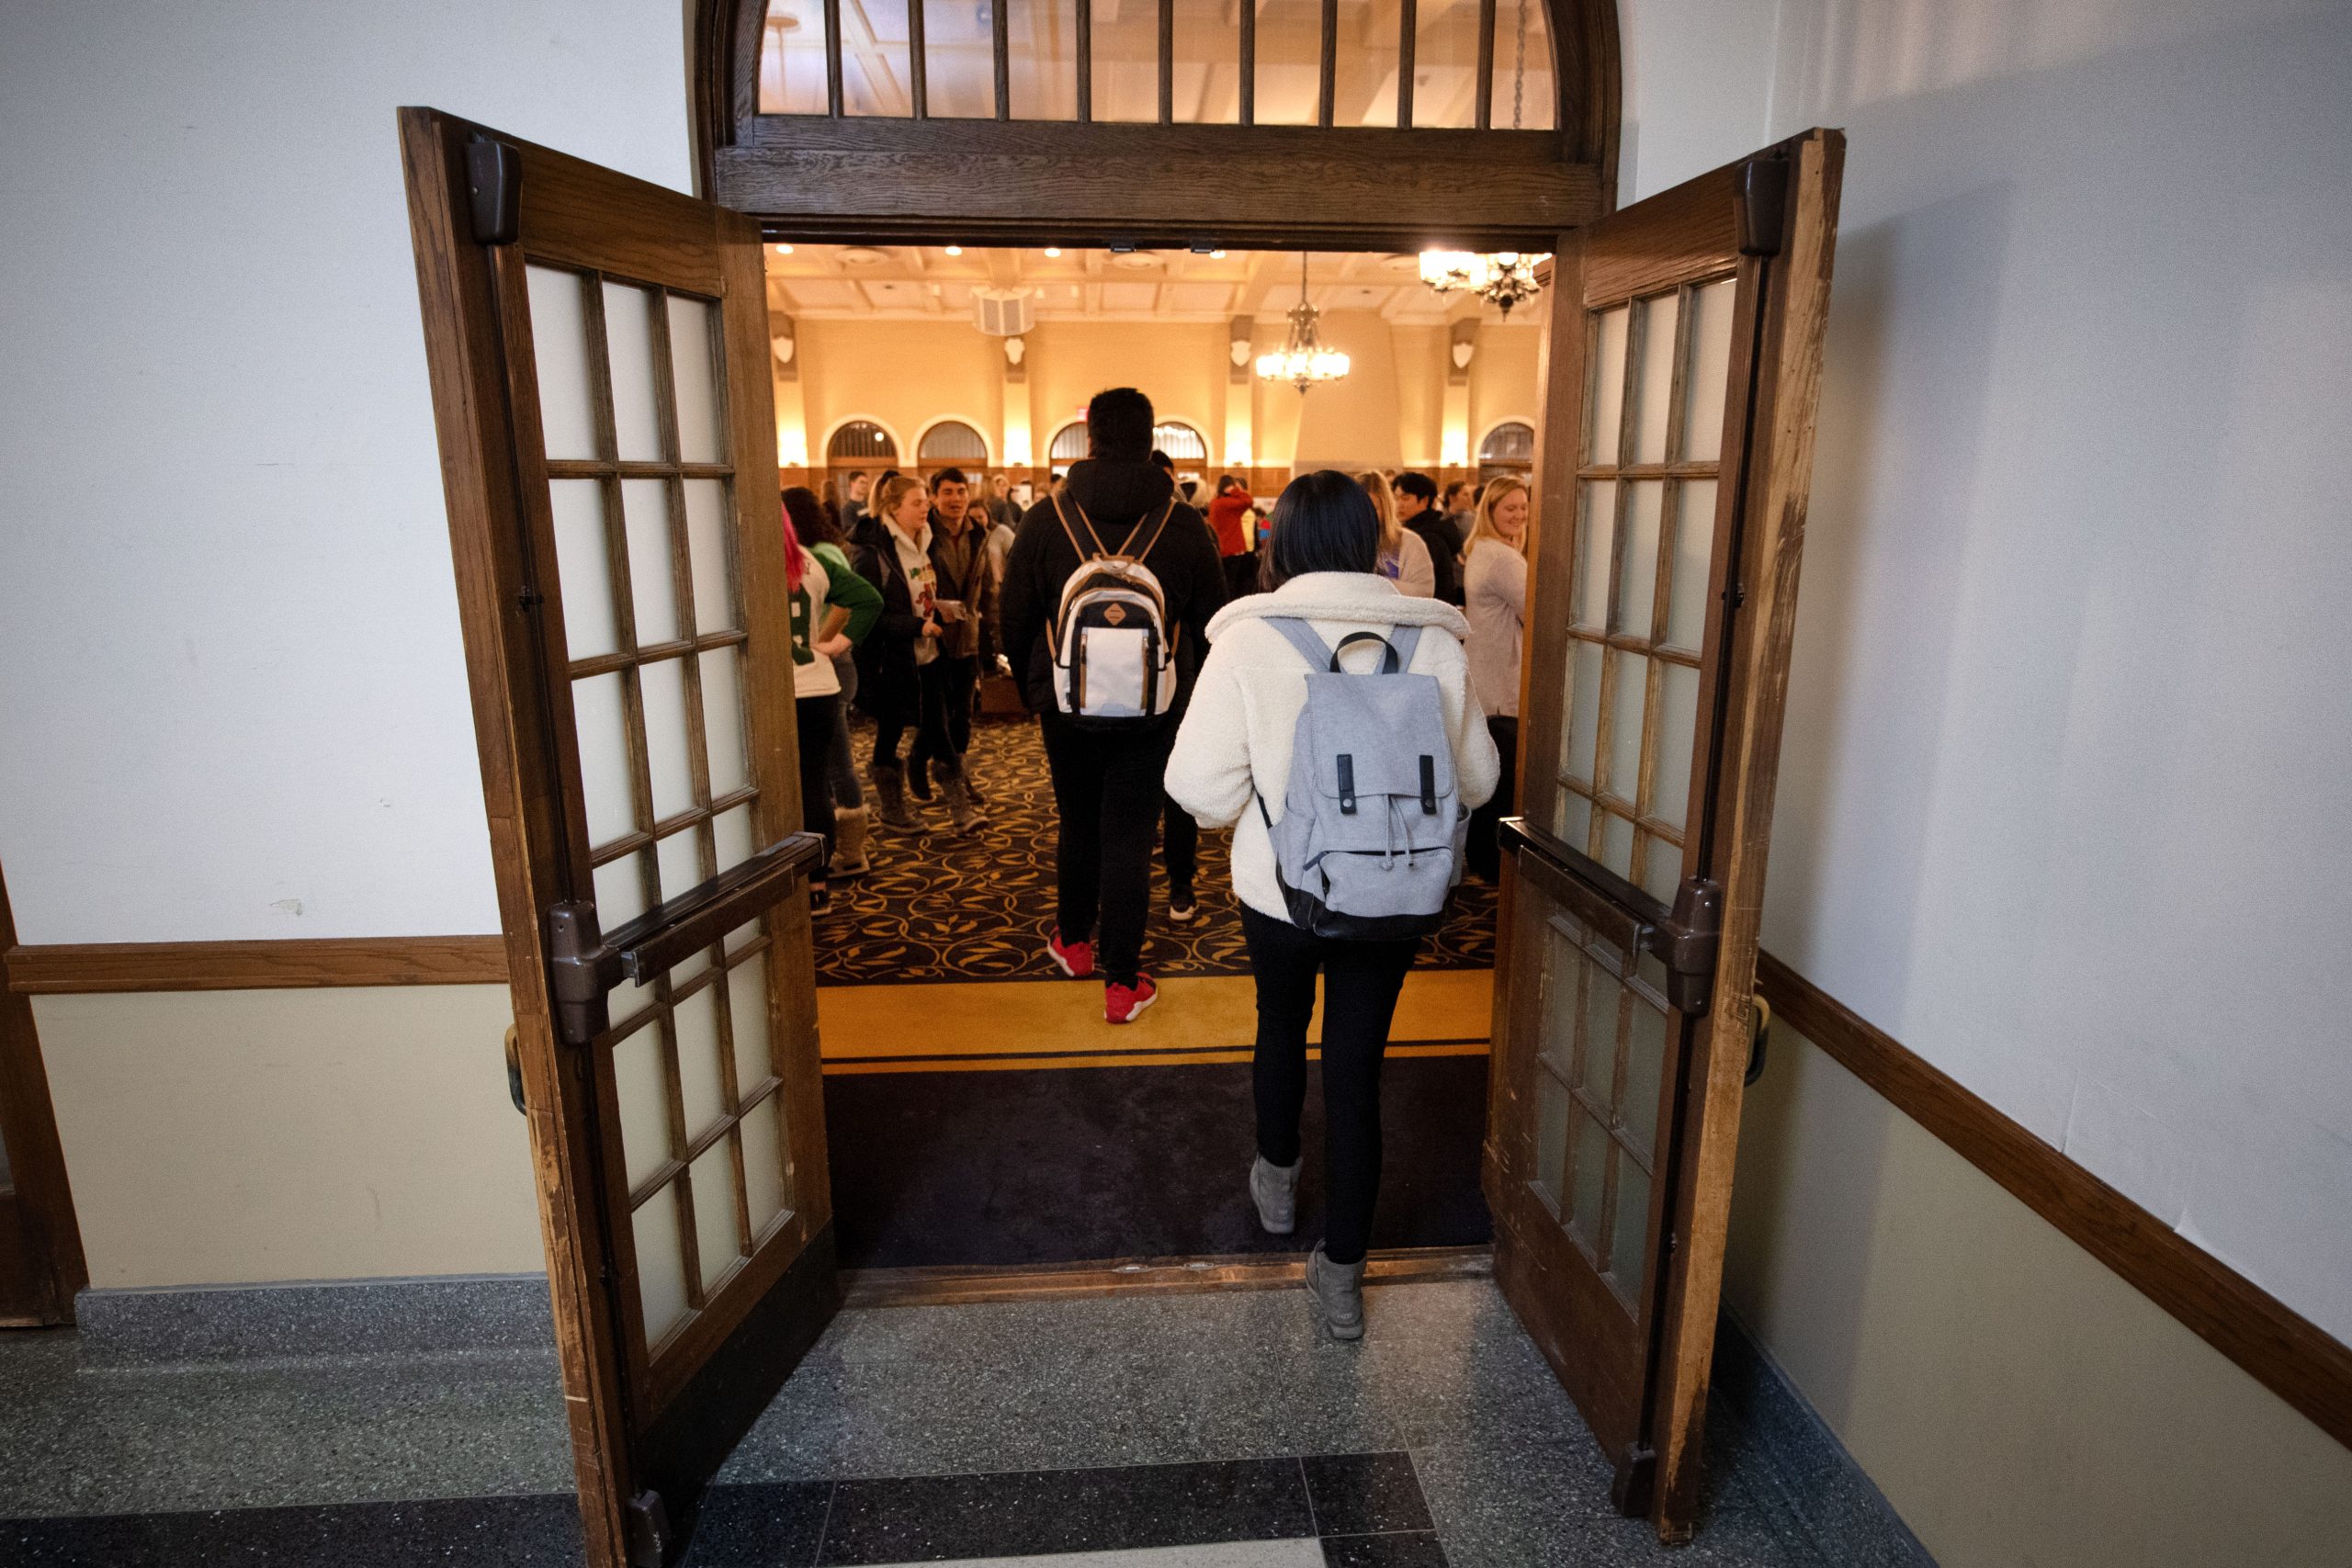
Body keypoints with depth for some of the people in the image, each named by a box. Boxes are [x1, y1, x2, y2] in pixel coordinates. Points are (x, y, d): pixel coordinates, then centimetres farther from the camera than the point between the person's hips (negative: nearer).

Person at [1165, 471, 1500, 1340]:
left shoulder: (1249, 640, -16)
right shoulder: (1434, 640, -10)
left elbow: (1201, 786, -17)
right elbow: (1475, 779, -2)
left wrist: (1263, 794, 4)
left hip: (1280, 888, 0)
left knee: (1281, 1028, 26)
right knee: (1357, 1066, 13)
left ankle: (1277, 1179, 50)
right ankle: (1342, 1272, 23)